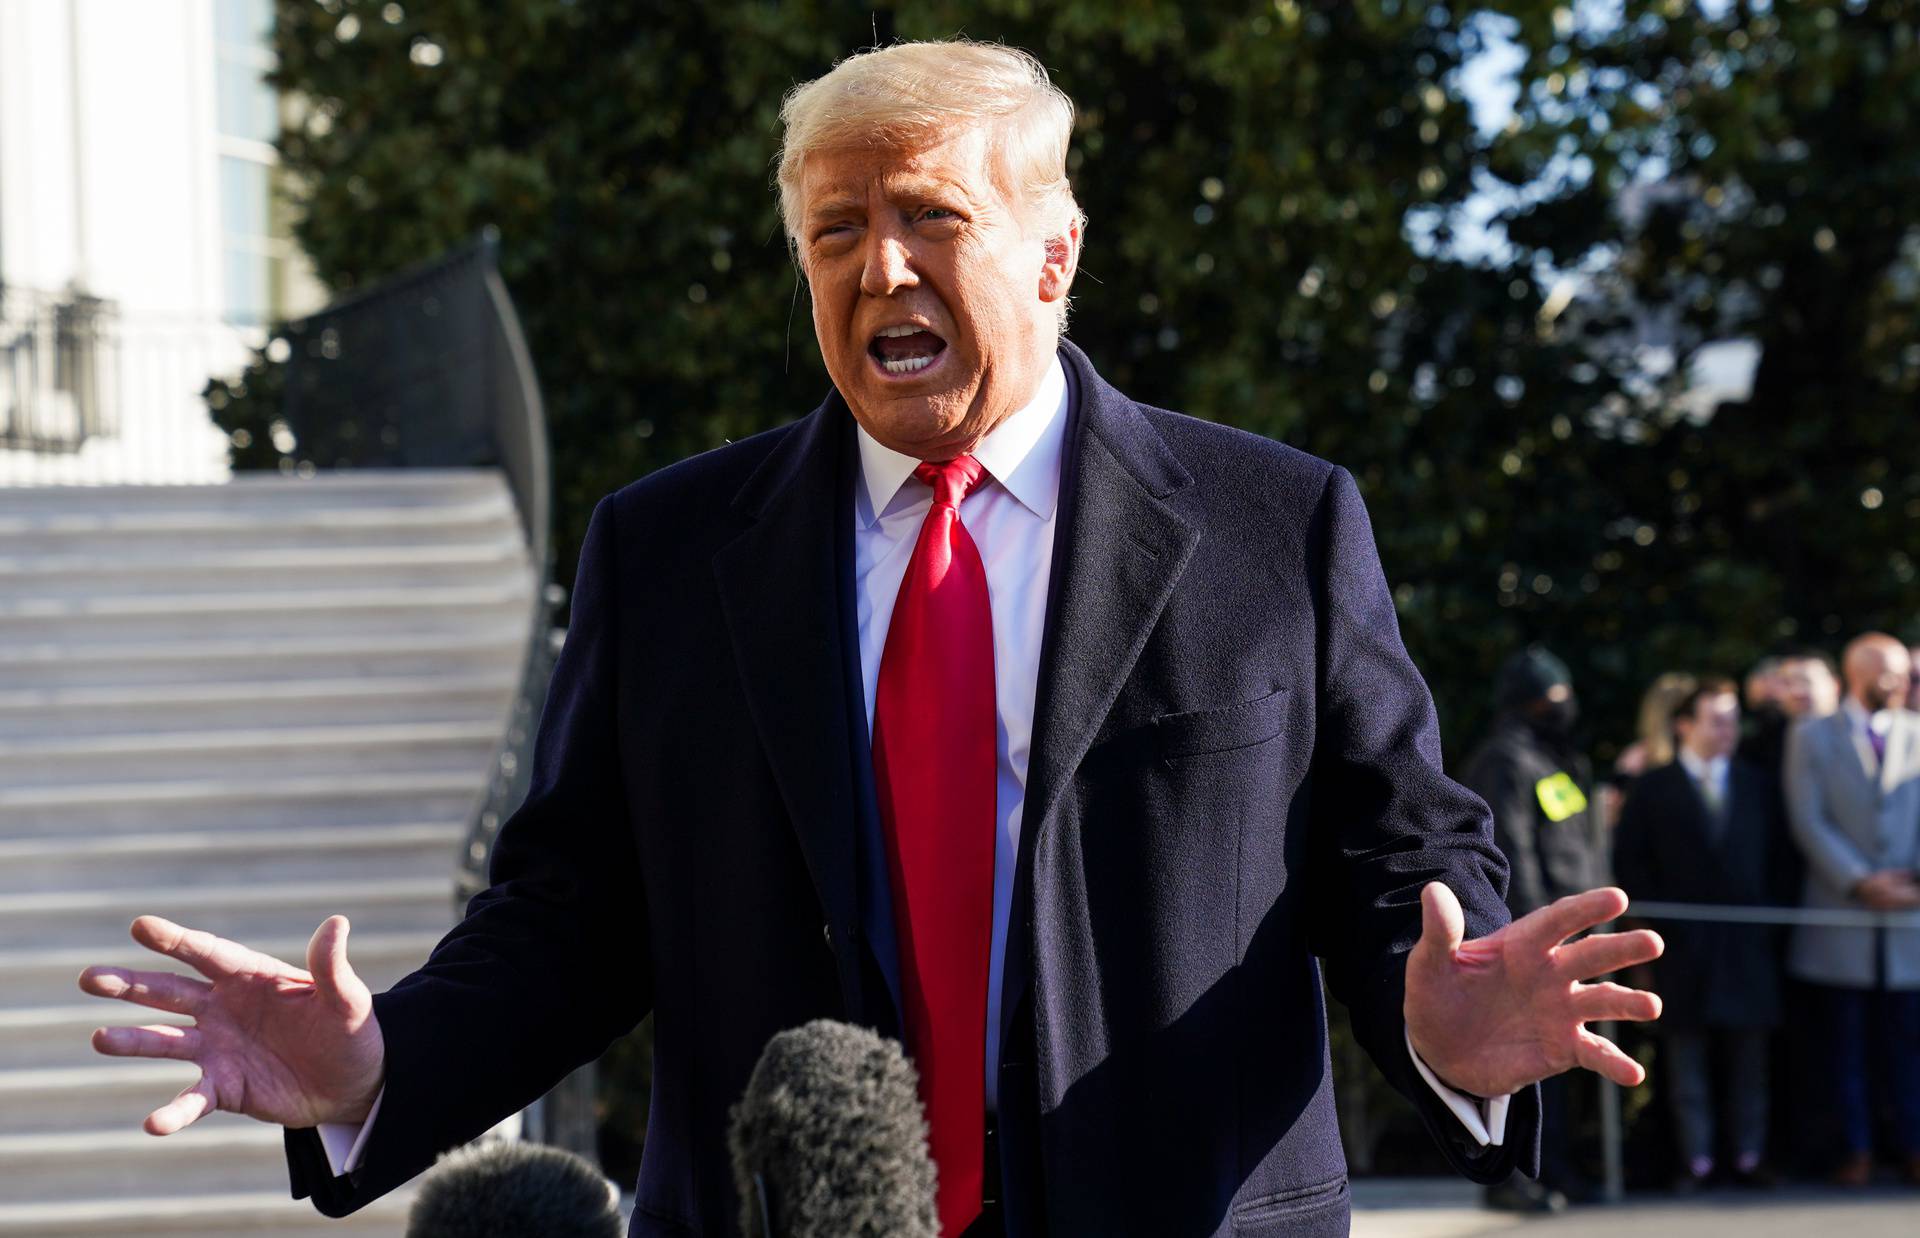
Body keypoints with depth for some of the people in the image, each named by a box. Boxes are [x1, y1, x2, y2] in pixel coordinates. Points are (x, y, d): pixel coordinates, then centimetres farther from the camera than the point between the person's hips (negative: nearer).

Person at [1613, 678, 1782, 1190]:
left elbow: (1777, 853, 13)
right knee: (1687, 1051, 0)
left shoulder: (1757, 785, 12)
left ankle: (1749, 1156, 7)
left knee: (1747, 1053, 3)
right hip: (1684, 938, -2)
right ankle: (1696, 1158, 3)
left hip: (1748, 937, 2)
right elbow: (1629, 860, 2)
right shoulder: (1655, 788, 5)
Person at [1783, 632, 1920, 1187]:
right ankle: (1856, 1151, 8)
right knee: (1848, 1042, 3)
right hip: (1840, 912, -1)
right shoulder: (1812, 738, 5)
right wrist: (1859, 881, -12)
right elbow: (1809, 821, -3)